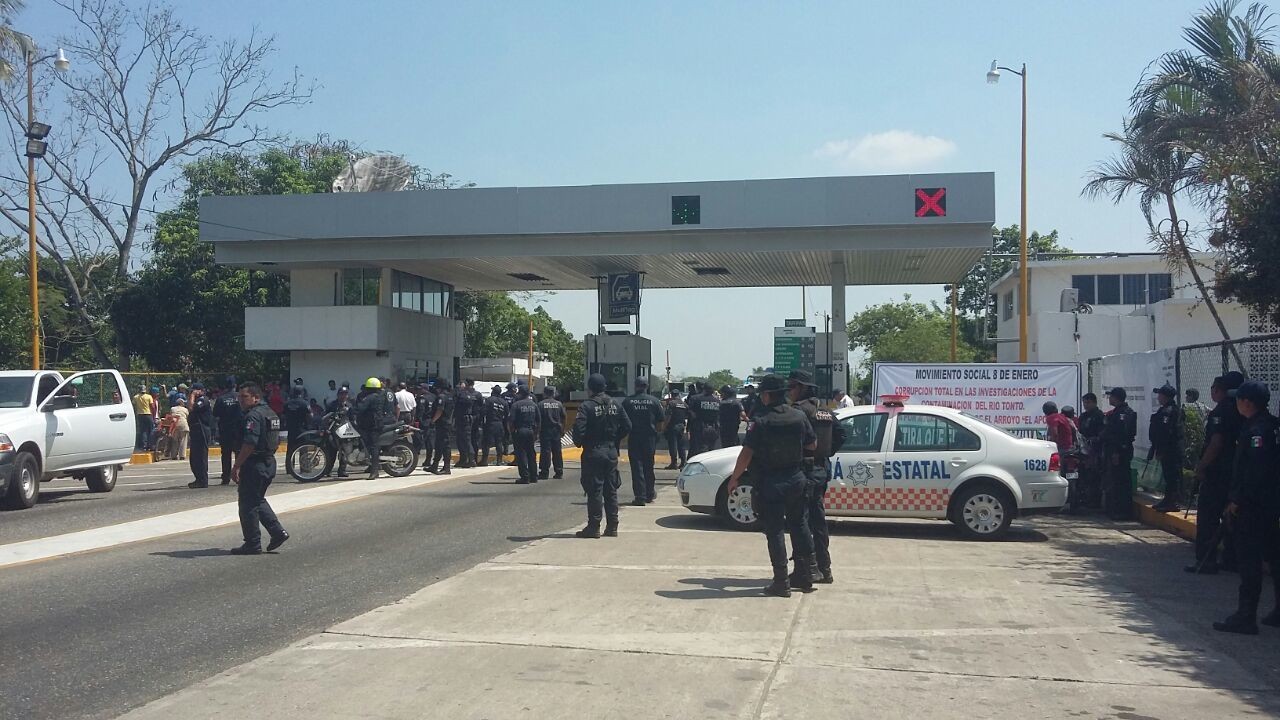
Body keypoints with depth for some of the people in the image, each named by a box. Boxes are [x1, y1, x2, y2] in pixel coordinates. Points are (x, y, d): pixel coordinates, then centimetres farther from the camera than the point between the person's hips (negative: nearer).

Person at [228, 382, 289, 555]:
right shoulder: (270, 413, 14)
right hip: (269, 464, 10)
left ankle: (253, 544, 3)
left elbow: (249, 444, -25)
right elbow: (276, 441, 20)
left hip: (254, 465, -10)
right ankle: (277, 531, 15)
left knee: (248, 504, -1)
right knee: (258, 500, 22)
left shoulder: (253, 415, -16)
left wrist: (236, 466, -22)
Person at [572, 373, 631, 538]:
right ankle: (612, 527, 14)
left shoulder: (587, 406, -13)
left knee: (594, 490, -2)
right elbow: (627, 426, 6)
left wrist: (578, 443, -2)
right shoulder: (614, 405, 6)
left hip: (593, 452, -6)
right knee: (611, 490, 11)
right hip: (611, 452, 6)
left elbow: (579, 429, -21)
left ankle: (594, 527, 0)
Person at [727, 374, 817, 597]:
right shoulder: (799, 416, 1)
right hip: (796, 479, 5)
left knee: (774, 531, 0)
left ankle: (781, 582, 0)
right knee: (798, 525, 17)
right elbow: (813, 445, 10)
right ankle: (804, 576, 23)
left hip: (770, 484, -5)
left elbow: (746, 454, -16)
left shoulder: (760, 422, -15)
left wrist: (734, 478, -5)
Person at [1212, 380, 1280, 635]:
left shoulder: (1257, 430, -18)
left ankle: (1245, 618, -2)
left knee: (1249, 561, -5)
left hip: (1251, 507, -10)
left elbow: (1255, 470, -24)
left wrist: (1237, 499, -18)